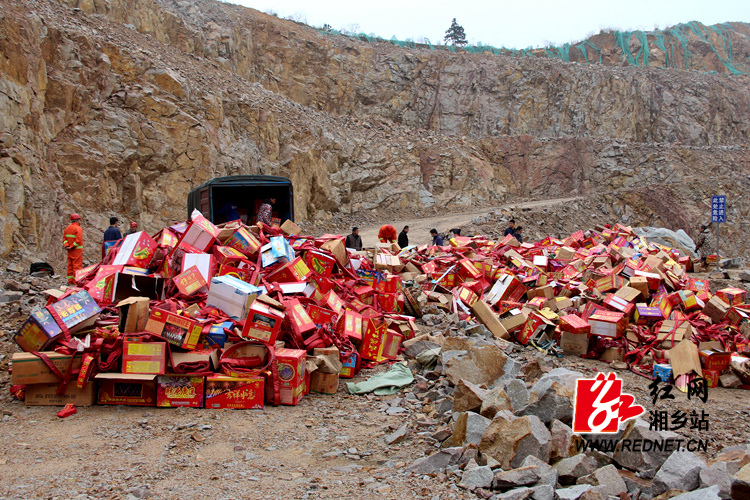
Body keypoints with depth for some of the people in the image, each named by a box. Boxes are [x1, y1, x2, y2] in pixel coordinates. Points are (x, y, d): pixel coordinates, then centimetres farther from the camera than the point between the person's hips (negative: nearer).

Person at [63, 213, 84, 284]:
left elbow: (64, 238, 9)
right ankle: (76, 282, -9)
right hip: (77, 251, -8)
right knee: (77, 266, -7)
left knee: (70, 266, 12)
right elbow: (78, 240, -21)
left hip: (70, 252, 8)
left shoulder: (67, 228, 14)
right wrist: (72, 247, -14)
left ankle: (70, 281, 15)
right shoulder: (78, 228, -12)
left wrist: (66, 246, -2)